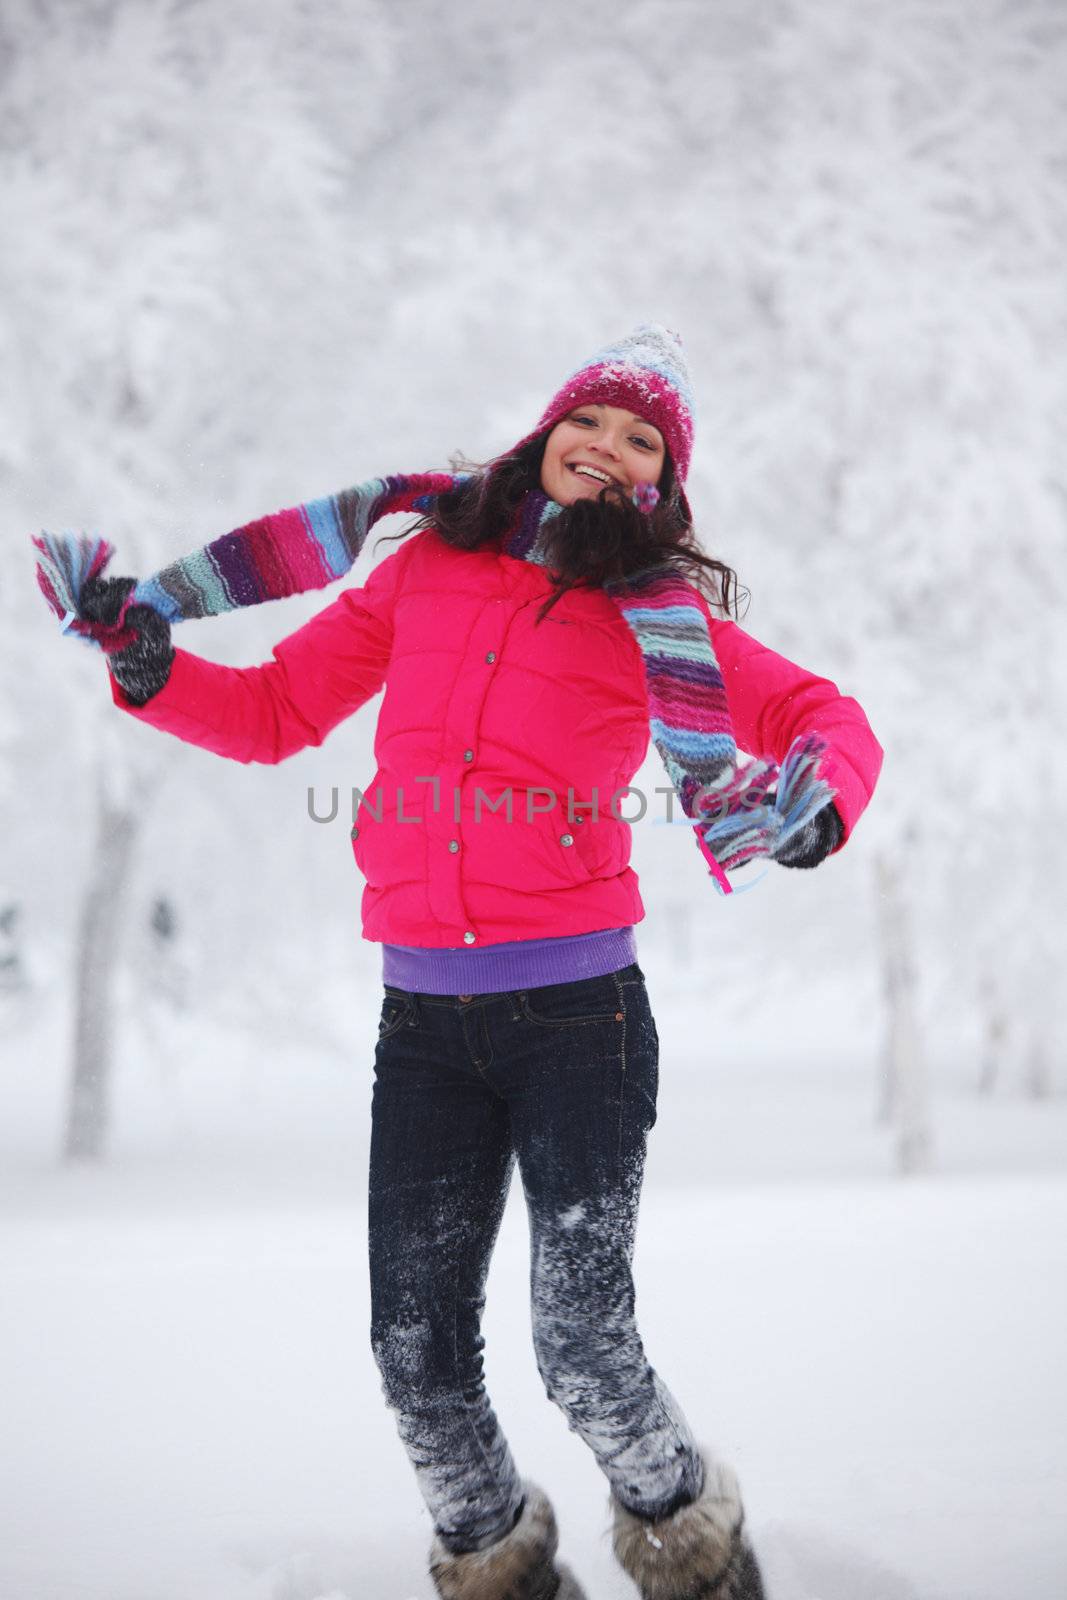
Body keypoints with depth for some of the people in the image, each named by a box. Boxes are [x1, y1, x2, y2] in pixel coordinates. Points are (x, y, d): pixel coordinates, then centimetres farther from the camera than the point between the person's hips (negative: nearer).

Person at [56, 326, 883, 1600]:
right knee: (417, 1353, 3)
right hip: (424, 1025, 3)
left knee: (582, 1349, -8)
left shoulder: (657, 619, 3)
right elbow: (273, 712, 17)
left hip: (574, 1013, -3)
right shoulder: (428, 572, 10)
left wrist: (813, 809, -14)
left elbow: (825, 716, 8)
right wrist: (143, 658, 2)